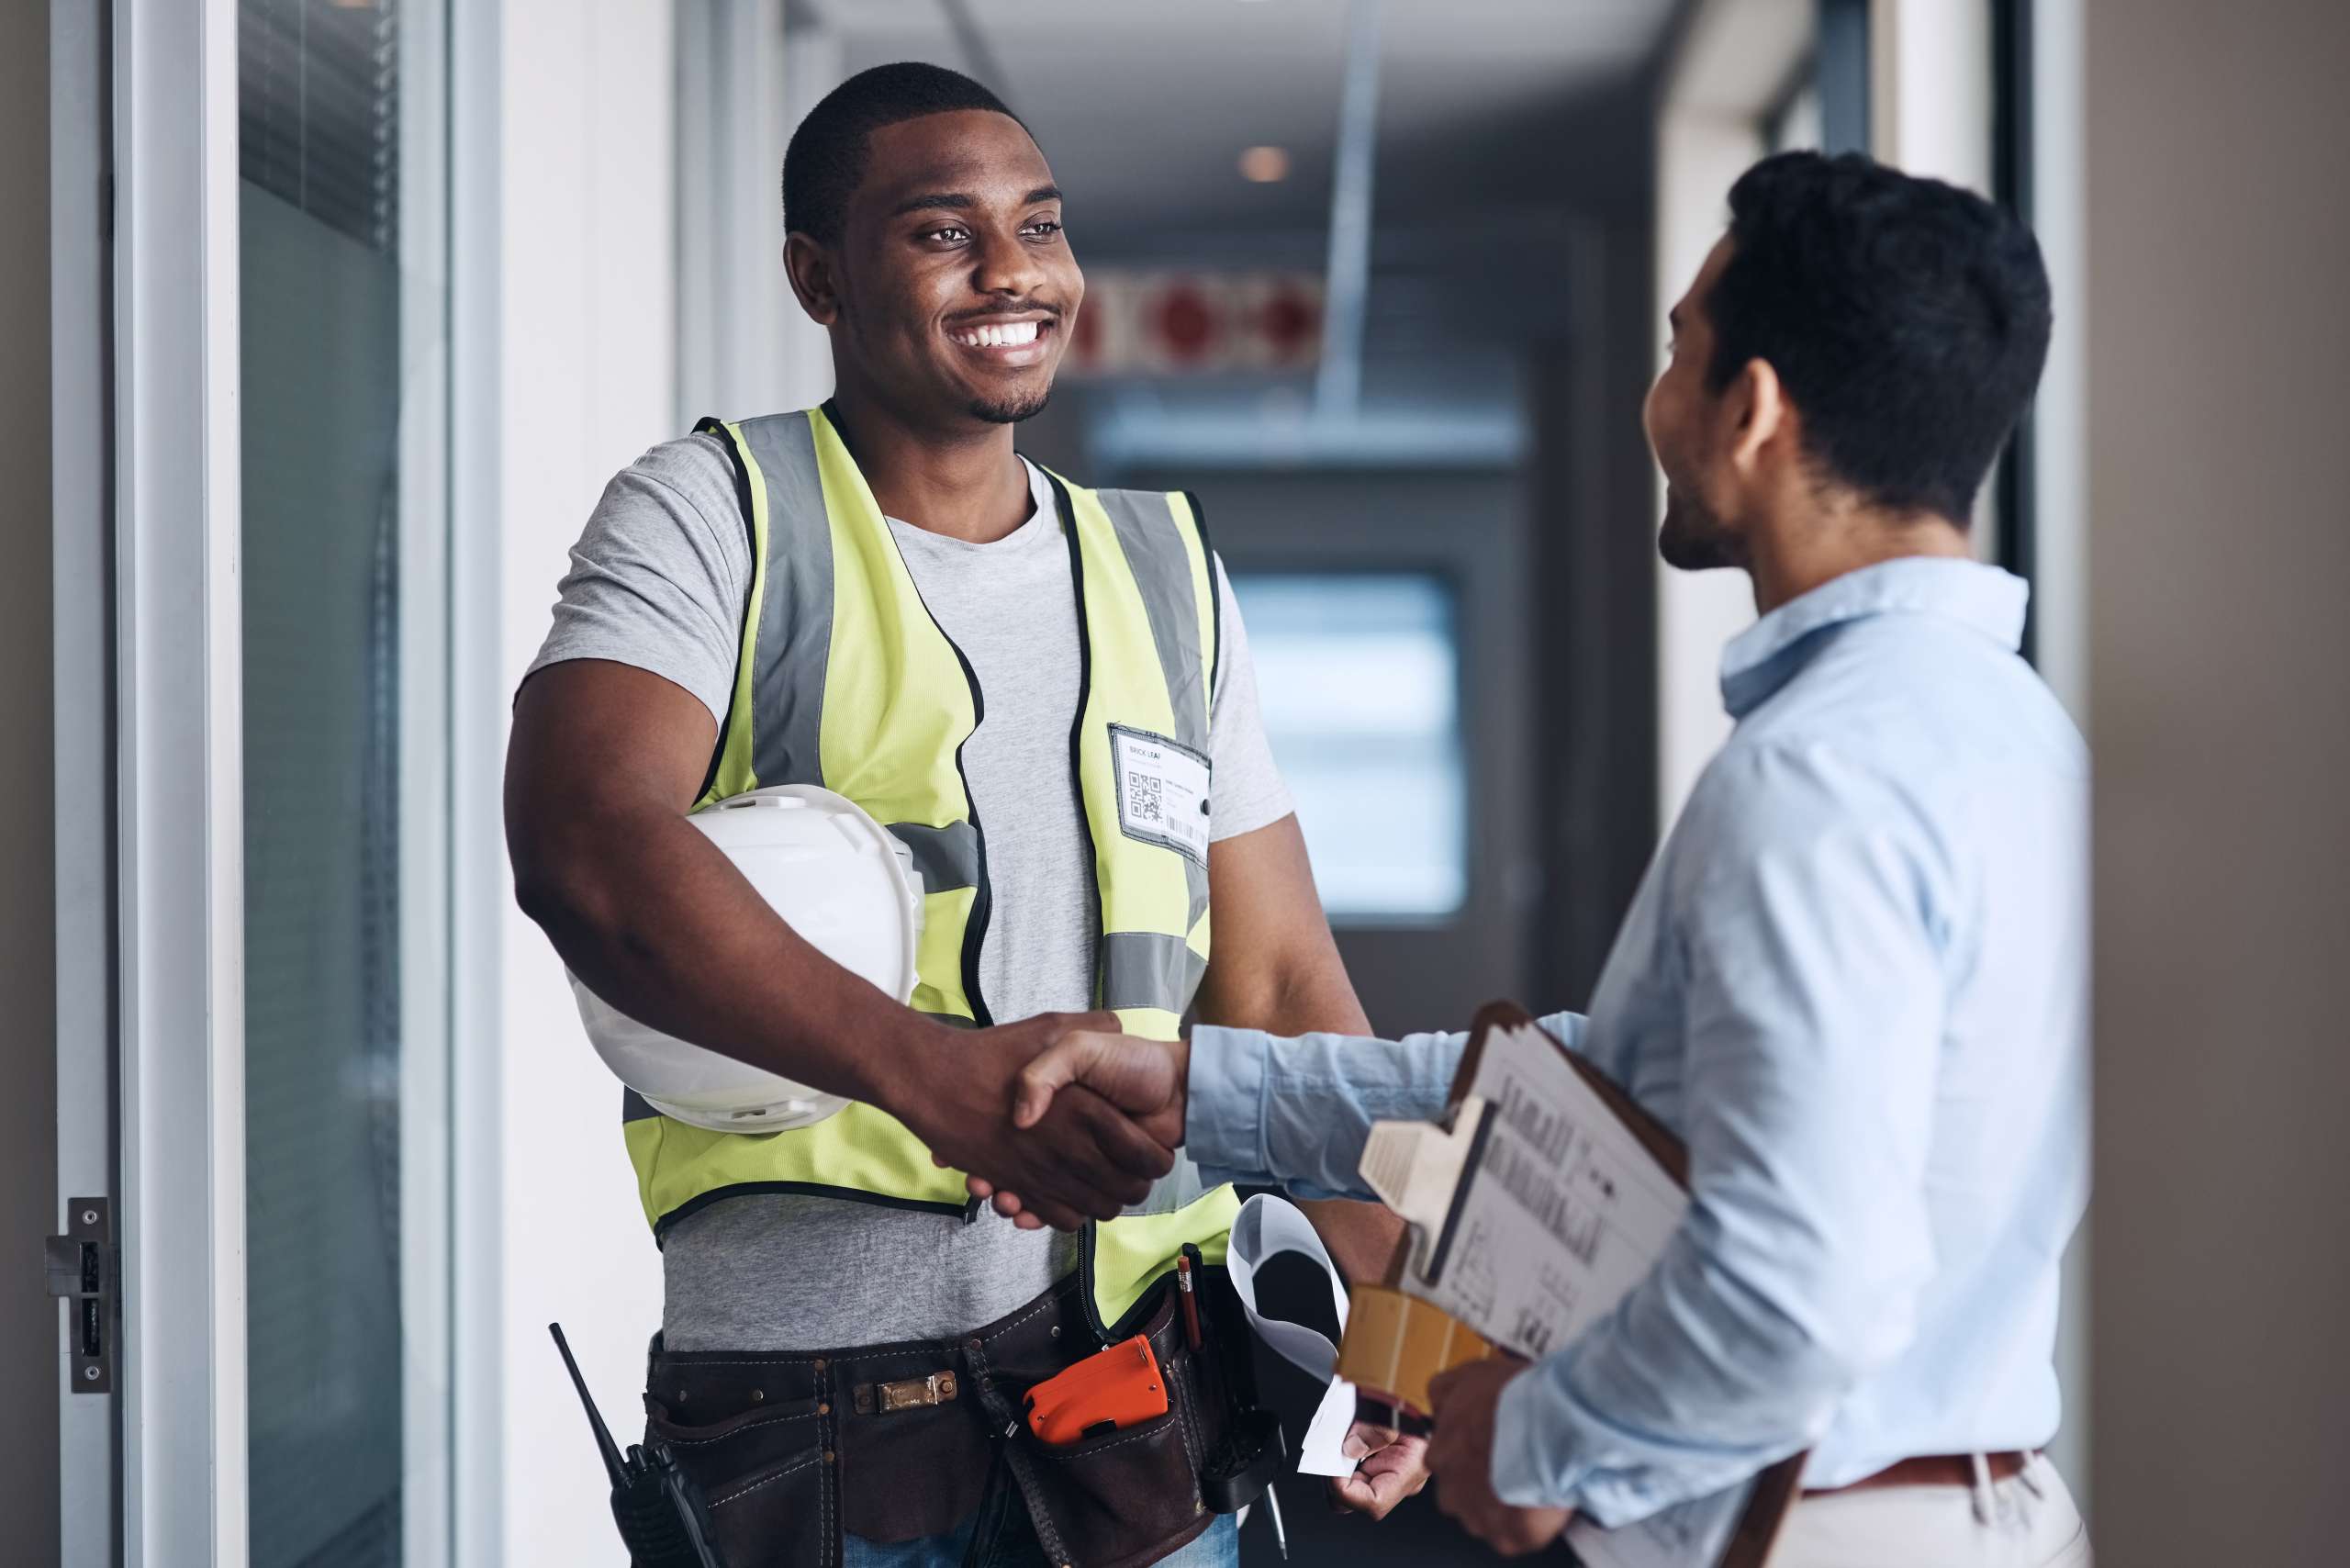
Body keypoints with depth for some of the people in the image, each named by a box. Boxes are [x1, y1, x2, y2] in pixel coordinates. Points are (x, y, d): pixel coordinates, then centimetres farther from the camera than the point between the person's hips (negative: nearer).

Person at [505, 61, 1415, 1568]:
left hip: (1146, 1370, 4)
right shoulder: (712, 516, -1)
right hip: (817, 1397, -4)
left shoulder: (1169, 571, 15)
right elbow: (585, 843, -20)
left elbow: (1279, 983, 14)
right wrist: (935, 1073, -33)